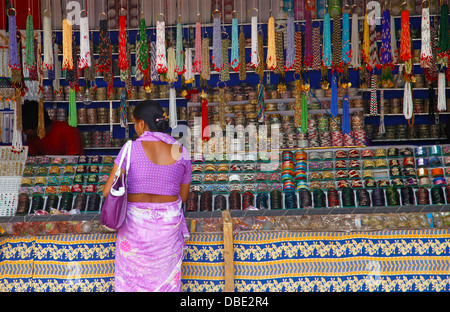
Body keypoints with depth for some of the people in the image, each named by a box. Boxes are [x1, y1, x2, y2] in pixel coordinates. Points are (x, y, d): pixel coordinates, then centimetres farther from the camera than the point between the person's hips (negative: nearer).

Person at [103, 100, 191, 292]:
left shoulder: (132, 148, -13)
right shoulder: (180, 152, -4)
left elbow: (108, 191, -12)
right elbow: (183, 196, 6)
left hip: (135, 225, -2)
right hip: (168, 225, 2)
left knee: (132, 279, 14)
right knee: (165, 279, 16)